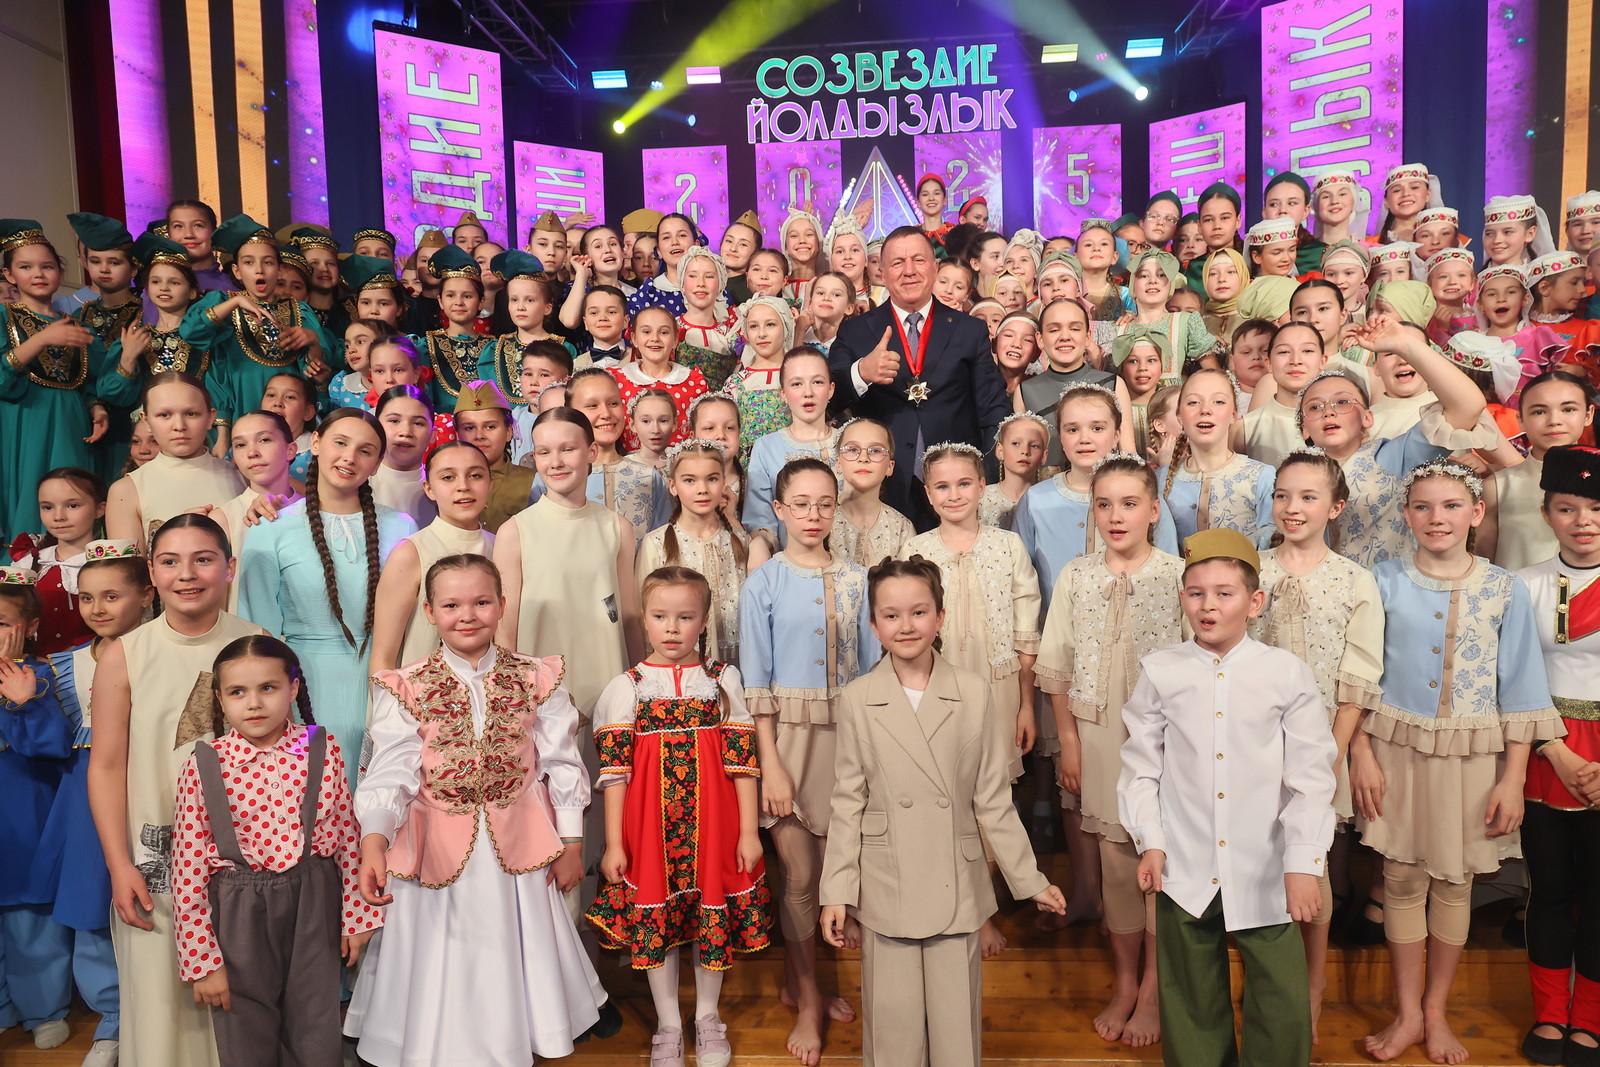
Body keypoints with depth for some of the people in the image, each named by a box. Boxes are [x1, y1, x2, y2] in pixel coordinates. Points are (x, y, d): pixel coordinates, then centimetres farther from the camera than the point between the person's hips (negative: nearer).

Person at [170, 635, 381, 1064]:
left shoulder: (322, 752, -6)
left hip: (314, 904, 1)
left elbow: (348, 834, 1)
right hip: (239, 915, -1)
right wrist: (202, 960, -6)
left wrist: (357, 913, 3)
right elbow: (188, 870, -7)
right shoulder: (204, 766, -9)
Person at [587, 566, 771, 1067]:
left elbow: (742, 761, 0)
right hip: (649, 828, 0)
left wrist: (749, 831, -3)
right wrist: (613, 843, -4)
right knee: (655, 922, 9)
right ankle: (668, 1025, 29)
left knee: (714, 919, 11)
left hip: (712, 825, 1)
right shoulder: (626, 687, -1)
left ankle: (708, 1017, 33)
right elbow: (614, 770, -2)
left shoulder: (723, 680, 1)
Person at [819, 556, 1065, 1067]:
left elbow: (993, 799, 3)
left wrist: (1029, 880, 6)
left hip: (957, 888, 1)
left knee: (957, 1024, 10)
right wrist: (837, 893, -1)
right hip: (886, 891, 0)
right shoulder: (857, 699, -3)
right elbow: (848, 803, 1)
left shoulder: (973, 693, -3)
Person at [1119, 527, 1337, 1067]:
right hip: (1185, 872, 1)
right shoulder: (1160, 672, 1)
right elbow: (1141, 765, 5)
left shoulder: (1287, 674, -3)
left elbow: (1310, 778, -2)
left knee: (1284, 1004, 3)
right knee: (1192, 1002, 14)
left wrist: (1303, 862, -6)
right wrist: (1150, 841, -1)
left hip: (1264, 874, -1)